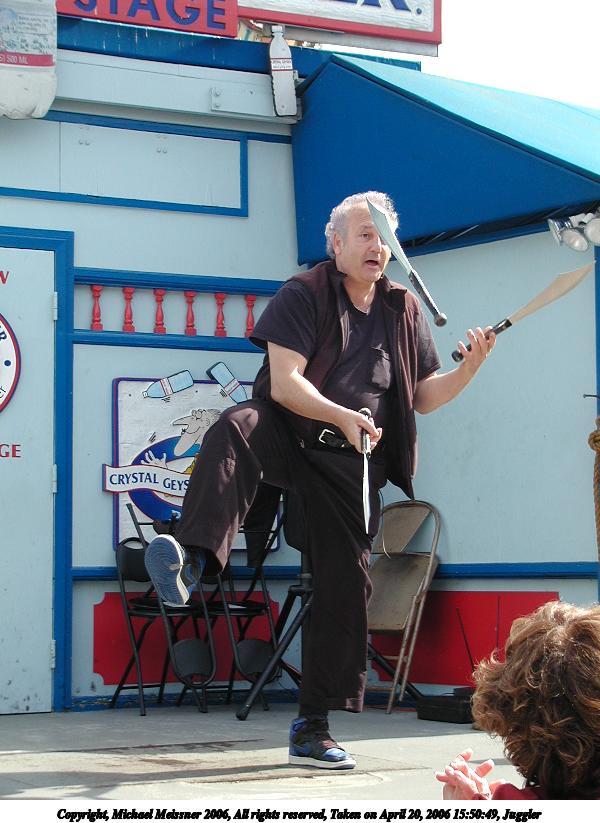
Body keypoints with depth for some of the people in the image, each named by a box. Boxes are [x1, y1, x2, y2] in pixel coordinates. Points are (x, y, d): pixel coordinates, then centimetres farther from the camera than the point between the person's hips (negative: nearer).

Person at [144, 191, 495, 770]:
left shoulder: (404, 311, 13)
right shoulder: (303, 296, -3)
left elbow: (424, 398, 14)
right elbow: (285, 382, -14)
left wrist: (470, 366, -3)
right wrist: (342, 416, -29)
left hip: (349, 464, 4)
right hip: (289, 436, -4)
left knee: (345, 587, -1)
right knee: (236, 429, -38)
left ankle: (312, 728, 11)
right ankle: (192, 557, -58)